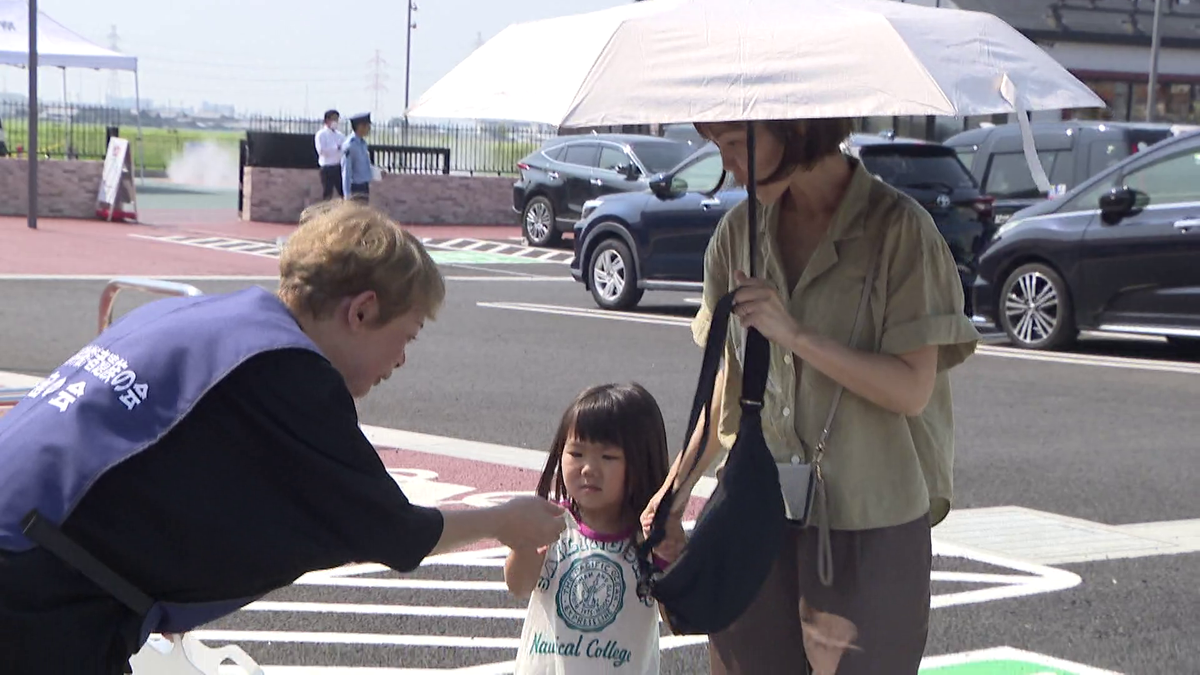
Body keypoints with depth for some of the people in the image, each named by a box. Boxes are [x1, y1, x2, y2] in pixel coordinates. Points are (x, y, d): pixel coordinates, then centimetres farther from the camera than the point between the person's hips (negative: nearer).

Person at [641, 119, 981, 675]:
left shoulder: (897, 228, -9)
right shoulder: (740, 232, 7)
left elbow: (912, 389, -14)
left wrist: (795, 334, -19)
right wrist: (678, 484, 9)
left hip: (870, 523, -4)